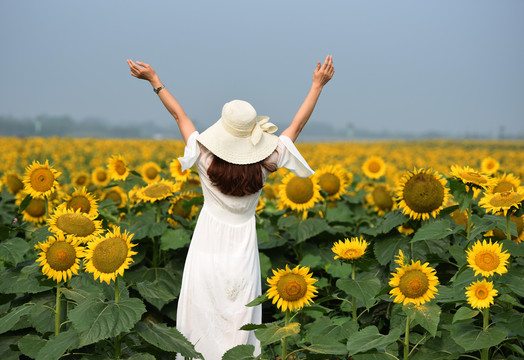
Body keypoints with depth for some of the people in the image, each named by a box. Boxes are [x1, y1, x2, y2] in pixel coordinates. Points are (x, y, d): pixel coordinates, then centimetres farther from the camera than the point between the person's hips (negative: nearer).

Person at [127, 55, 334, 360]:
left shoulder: (206, 158, -14)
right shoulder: (265, 162, -11)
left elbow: (180, 115, -3)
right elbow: (297, 125, -2)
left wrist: (154, 80, 7)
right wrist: (318, 84, 4)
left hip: (208, 249, -1)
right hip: (243, 250, 1)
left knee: (202, 315, 8)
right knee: (240, 317, 11)